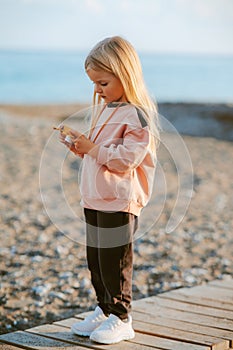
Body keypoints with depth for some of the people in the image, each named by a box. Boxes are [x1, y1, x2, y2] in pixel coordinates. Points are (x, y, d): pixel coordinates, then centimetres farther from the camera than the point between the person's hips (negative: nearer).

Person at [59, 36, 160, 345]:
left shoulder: (136, 116, -15)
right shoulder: (105, 108, 14)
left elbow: (126, 158, -22)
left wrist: (92, 148, -19)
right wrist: (81, 148, 5)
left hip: (119, 202, -9)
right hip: (95, 199, 9)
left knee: (114, 261, -1)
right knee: (96, 260, 15)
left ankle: (121, 319, 11)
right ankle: (105, 310, 29)